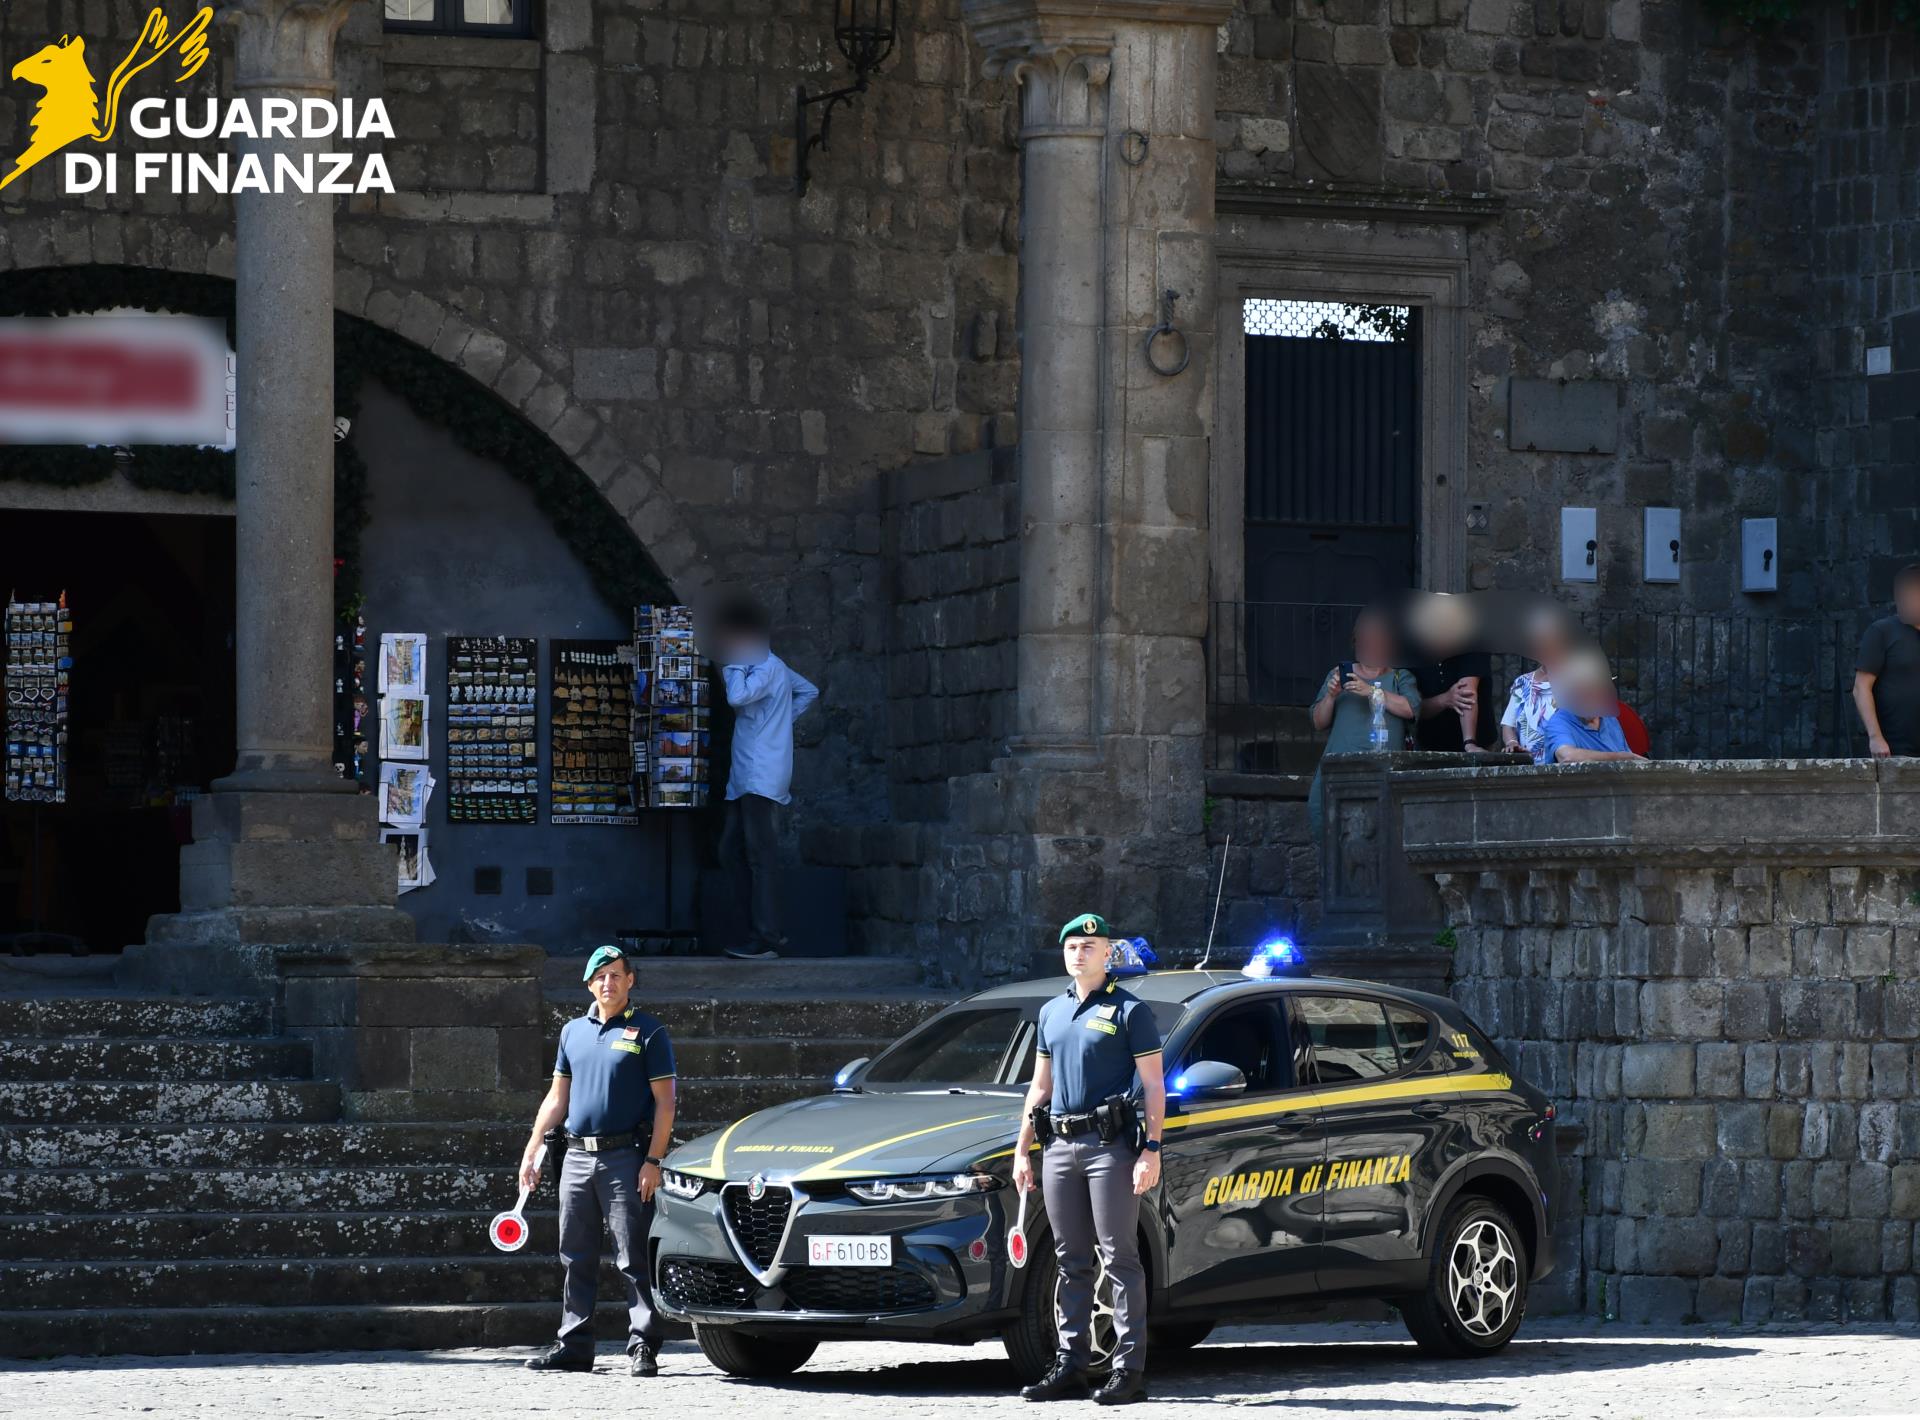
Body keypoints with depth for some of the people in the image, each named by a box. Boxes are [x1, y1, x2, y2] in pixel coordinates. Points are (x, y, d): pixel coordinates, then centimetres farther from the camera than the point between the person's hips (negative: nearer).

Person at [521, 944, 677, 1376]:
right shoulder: (573, 1031, 15)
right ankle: (573, 1345, 14)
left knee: (634, 1259, -8)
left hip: (625, 1158, -6)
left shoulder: (647, 1033, -1)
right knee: (577, 1259, 9)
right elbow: (557, 1097, 20)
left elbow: (664, 1101, -5)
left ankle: (642, 1347, -8)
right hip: (577, 1157, 6)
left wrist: (653, 1161, -14)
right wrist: (532, 1150, 12)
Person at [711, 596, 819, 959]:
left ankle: (766, 939, -14)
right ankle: (766, 931, 11)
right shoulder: (770, 667, 19)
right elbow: (808, 691, 32)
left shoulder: (767, 668, -11)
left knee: (759, 856, -12)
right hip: (744, 779, 11)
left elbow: (738, 697, -27)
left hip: (761, 777, -11)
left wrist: (734, 666, -11)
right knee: (731, 851, 10)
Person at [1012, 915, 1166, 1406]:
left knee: (1119, 1258, -7)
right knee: (1071, 1260, 8)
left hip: (1110, 1145, -6)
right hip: (1060, 1145, 6)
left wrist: (1151, 1149, -14)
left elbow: (1154, 1085, -5)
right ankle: (1071, 1363, 11)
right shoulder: (1052, 1013, 17)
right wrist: (1022, 1149, 15)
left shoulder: (1129, 1011, -2)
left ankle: (1129, 1369, -8)